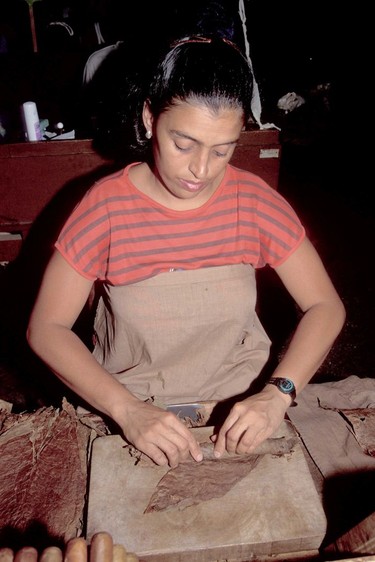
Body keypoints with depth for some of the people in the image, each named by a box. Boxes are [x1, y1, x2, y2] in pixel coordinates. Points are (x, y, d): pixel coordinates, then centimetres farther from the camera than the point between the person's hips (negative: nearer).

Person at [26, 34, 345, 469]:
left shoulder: (254, 201, -8)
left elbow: (326, 306, -5)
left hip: (238, 409, 1)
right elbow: (45, 328, -10)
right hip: (132, 413, 0)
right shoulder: (106, 208, -12)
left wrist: (278, 393, -21)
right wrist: (126, 409, -23)